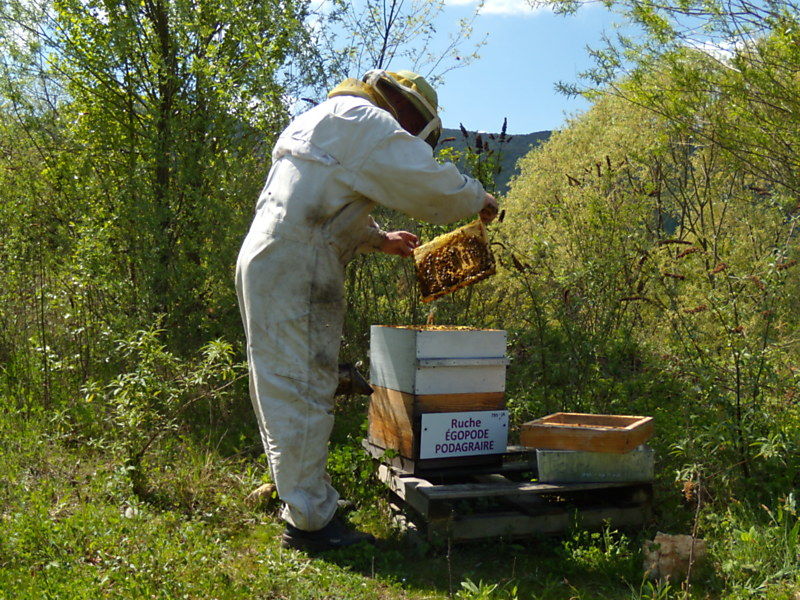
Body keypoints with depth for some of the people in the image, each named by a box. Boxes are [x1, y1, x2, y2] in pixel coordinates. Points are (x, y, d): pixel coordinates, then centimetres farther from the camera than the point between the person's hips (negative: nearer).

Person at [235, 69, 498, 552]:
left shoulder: (329, 123, 27)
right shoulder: (366, 120, -5)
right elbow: (428, 182, -13)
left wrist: (379, 239, 32)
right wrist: (477, 199, 4)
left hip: (269, 262, 11)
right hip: (294, 271, -10)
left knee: (289, 389, 14)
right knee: (302, 390, -7)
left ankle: (306, 499, 25)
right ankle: (310, 521, 0)